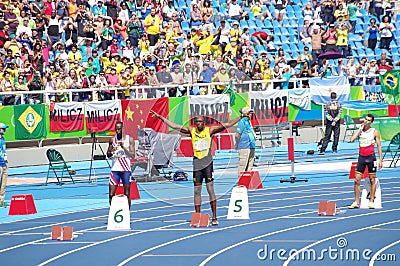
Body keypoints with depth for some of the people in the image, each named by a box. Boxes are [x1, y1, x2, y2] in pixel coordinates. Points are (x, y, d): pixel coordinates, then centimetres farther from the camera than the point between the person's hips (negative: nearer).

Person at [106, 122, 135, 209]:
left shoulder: (130, 139, 1)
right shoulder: (112, 140, 8)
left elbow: (133, 155, -4)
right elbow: (108, 155, 15)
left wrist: (124, 148, -18)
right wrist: (111, 153, -8)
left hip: (126, 169, -2)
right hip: (115, 169, 2)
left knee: (127, 194, 2)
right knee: (111, 194, -4)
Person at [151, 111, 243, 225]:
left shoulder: (210, 130, 1)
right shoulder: (191, 130, 6)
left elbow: (227, 125, 1)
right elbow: (174, 126, 6)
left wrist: (241, 117, -3)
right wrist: (160, 117, 4)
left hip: (207, 162, -3)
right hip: (197, 162, 3)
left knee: (210, 189, -8)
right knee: (197, 191, 5)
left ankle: (214, 217, -7)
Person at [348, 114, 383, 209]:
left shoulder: (375, 132, 1)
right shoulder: (359, 131, 7)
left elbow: (379, 146, 3)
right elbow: (352, 139, -10)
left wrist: (380, 160, -3)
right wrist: (360, 129, -6)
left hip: (371, 157, -2)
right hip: (361, 157, 2)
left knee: (372, 180, 1)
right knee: (357, 180, -1)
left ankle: (371, 201, 7)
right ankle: (356, 202, 4)